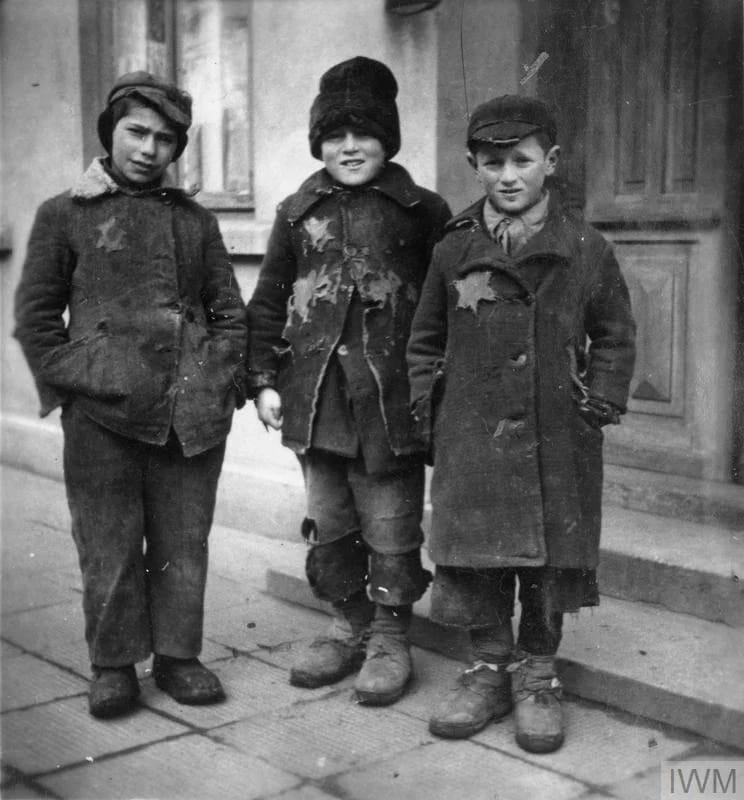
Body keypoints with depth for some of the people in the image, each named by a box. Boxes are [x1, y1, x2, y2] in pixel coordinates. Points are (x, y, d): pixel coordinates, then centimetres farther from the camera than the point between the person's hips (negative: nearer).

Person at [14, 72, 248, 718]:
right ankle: (113, 666, 17)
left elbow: (230, 310, 16)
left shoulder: (196, 221, 15)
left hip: (193, 414, 3)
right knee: (109, 547, 3)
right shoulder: (64, 214, 7)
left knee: (184, 543, 8)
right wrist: (72, 380, -5)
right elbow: (35, 313, 5)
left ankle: (178, 655, 21)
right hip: (103, 414, -2)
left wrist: (221, 377, 3)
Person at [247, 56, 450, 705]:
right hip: (315, 399, 4)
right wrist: (264, 379, 6)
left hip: (390, 398, -4)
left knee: (390, 528, 4)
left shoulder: (423, 213, 0)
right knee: (329, 524, 14)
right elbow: (268, 302, 13)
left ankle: (391, 636, 20)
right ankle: (349, 626, 30)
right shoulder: (298, 213, 10)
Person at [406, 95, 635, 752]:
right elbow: (425, 339, 13)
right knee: (474, 557, 4)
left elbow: (614, 335, 10)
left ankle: (536, 674, 24)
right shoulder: (453, 252, 3)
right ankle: (490, 667, 23)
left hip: (558, 441, 0)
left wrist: (601, 403, 0)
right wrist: (428, 407, 5)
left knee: (551, 560, 7)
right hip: (470, 441, 1)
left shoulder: (587, 250, 1)